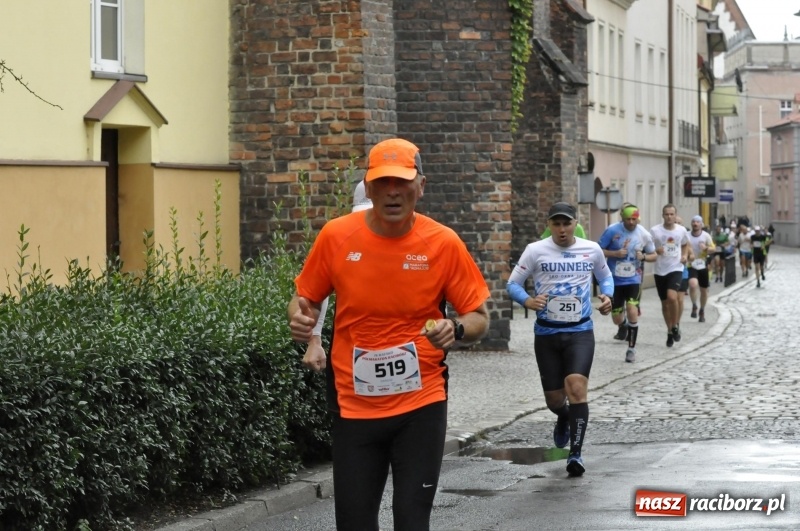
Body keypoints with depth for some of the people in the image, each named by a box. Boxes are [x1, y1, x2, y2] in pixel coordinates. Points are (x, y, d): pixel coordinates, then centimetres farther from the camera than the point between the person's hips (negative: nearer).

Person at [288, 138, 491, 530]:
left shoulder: (444, 243, -7)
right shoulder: (336, 236, -5)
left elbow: (479, 318, 0)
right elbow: (305, 297, 8)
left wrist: (456, 330, -21)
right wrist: (299, 317, -14)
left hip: (420, 405, -1)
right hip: (354, 406, 1)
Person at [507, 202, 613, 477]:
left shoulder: (592, 250, 2)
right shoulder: (535, 250, -5)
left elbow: (605, 276, 20)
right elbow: (513, 283, 0)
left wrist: (607, 296, -1)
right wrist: (528, 301, -21)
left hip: (580, 332, 0)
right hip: (547, 333, 1)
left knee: (577, 387, -20)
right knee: (554, 398, 8)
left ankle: (575, 453, -13)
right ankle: (564, 417, 47)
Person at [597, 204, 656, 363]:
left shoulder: (644, 235, -4)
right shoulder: (612, 231, -10)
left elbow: (654, 255, 8)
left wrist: (643, 256, -14)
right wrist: (615, 253, -21)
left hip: (633, 280, 0)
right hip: (615, 280, 0)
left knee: (632, 312, -19)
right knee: (616, 318, 7)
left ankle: (631, 348, -5)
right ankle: (623, 326, 46)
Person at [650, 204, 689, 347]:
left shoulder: (681, 230, 0)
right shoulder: (655, 231, -6)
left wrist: (685, 255, 2)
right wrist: (655, 251, -20)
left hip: (675, 269, -1)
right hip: (659, 270, 1)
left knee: (672, 297, -24)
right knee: (665, 302, 10)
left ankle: (675, 326, -3)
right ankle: (670, 331, 27)